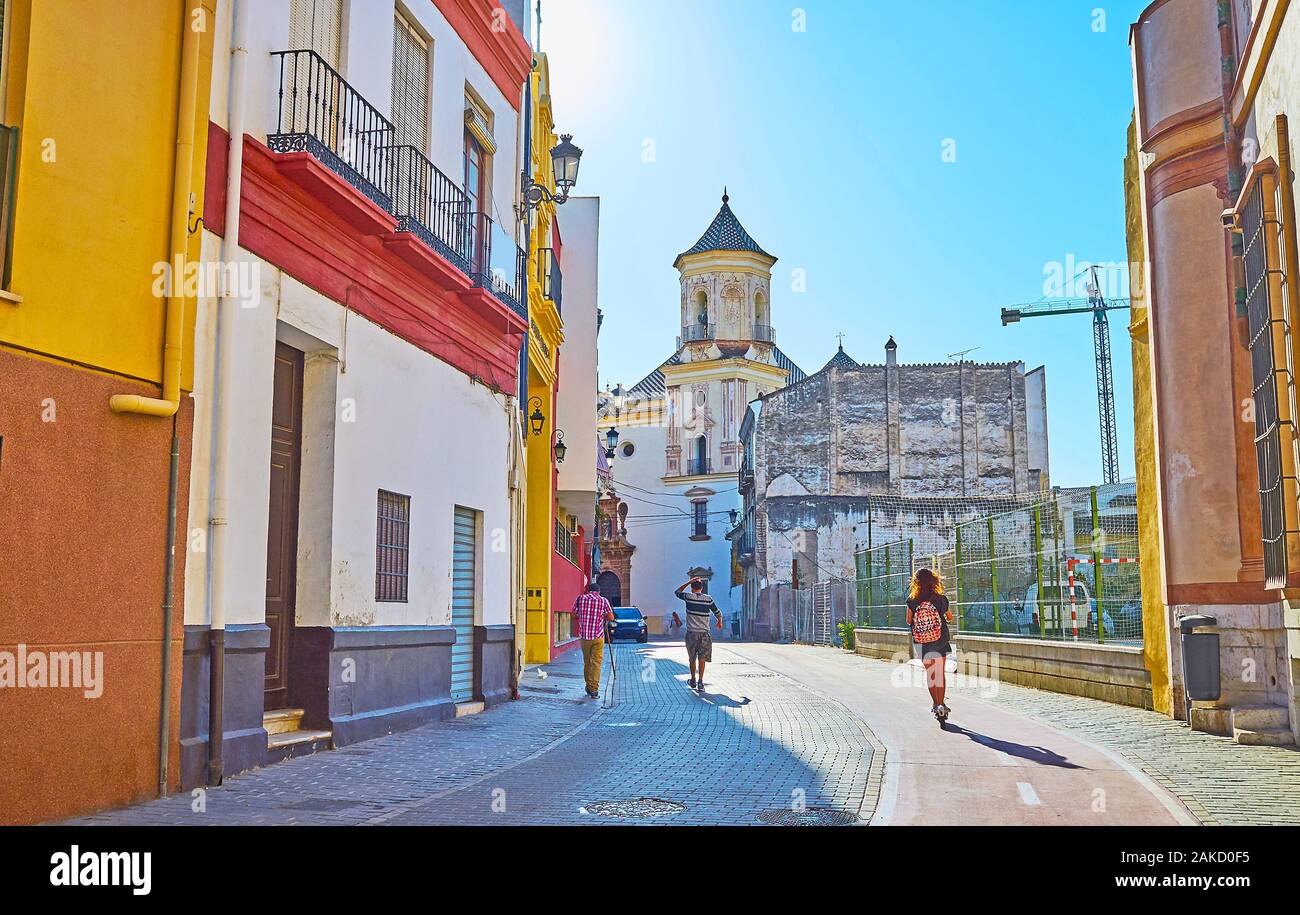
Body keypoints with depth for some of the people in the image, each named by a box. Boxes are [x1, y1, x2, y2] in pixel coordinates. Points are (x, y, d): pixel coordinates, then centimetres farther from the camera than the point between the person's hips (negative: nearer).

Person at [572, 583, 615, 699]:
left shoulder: (580, 598, 0)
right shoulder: (603, 600, -2)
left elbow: (574, 614, 7)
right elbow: (611, 617, -5)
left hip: (584, 635, 1)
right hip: (598, 636, -1)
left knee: (586, 662, 14)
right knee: (596, 662, 0)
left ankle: (589, 687, 22)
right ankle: (594, 690, -7)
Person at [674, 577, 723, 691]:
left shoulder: (688, 597, -4)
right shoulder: (708, 599, 0)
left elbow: (677, 592, 16)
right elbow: (718, 613, 7)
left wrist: (689, 582, 13)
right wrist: (719, 622, 27)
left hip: (691, 633, 0)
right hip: (704, 633, 0)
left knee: (692, 658, 14)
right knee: (702, 658, 3)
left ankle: (693, 681, 24)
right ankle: (700, 682, -5)